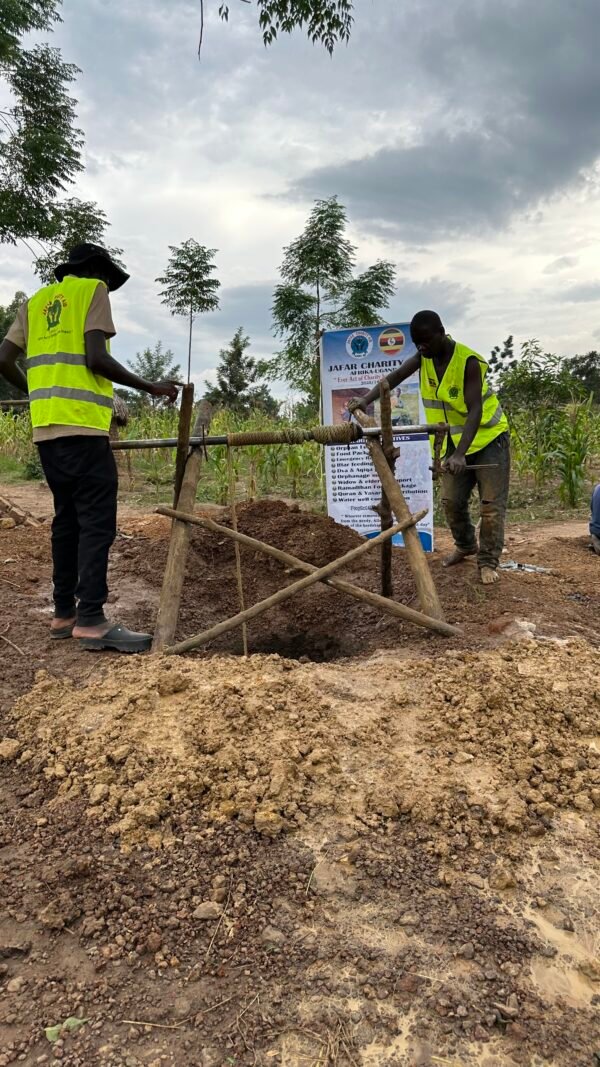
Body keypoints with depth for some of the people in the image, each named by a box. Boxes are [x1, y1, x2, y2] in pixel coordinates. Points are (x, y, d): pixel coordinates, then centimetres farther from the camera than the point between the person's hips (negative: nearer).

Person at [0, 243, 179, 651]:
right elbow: (96, 358, -10)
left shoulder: (37, 300, 23)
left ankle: (64, 612, 13)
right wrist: (150, 387, -2)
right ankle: (91, 619, -11)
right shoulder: (92, 290, 4)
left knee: (67, 517, 11)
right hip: (81, 425, -7)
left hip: (47, 427, 7)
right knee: (96, 520, -8)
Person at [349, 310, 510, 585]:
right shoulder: (424, 356, -6)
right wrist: (367, 398, -31)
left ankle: (488, 561, 7)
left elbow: (474, 411, -31)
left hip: (489, 436, -6)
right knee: (452, 501, 7)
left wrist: (460, 454, -41)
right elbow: (396, 376, -12)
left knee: (491, 504, -5)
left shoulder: (468, 362, -26)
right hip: (454, 441, 6)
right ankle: (466, 545, 30)